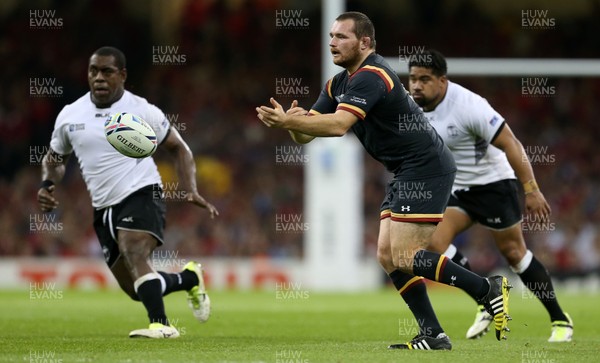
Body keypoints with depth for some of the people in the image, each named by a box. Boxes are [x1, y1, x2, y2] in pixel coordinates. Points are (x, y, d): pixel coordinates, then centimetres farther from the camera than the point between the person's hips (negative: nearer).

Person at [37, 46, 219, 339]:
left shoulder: (143, 111, -5)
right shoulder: (69, 116, 5)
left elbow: (178, 148, 6)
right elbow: (54, 158, 21)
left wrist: (191, 191, -8)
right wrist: (47, 185, -1)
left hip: (142, 195, -6)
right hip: (104, 208, 6)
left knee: (132, 255, -33)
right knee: (136, 289, 9)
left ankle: (160, 324, -39)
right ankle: (189, 279, 36)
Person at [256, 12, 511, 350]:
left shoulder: (371, 77, -18)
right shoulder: (338, 84, 13)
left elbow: (339, 124, -32)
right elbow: (306, 134, 6)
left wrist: (288, 120, -35)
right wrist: (291, 122, -17)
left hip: (427, 167, -10)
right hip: (407, 173, 10)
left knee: (402, 256, -14)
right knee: (388, 255, 5)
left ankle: (488, 289, -7)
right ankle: (433, 335, 6)